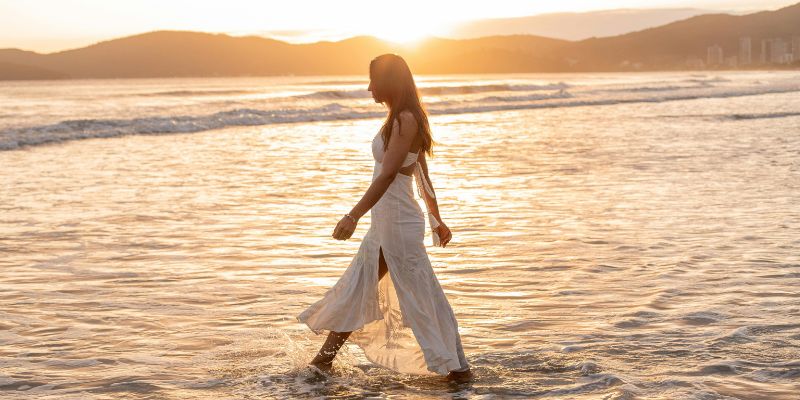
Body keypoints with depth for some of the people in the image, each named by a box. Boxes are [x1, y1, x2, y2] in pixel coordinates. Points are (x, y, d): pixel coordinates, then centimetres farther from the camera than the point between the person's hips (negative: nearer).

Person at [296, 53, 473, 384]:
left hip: (398, 222, -10)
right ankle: (323, 360, 27)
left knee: (422, 297, -1)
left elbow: (388, 173, -25)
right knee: (355, 290, 16)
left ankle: (458, 368, 10)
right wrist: (436, 220, 23)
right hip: (384, 223, 10)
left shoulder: (405, 120, -17)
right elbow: (423, 175, 18)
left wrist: (354, 216, -30)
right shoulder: (399, 119, 13)